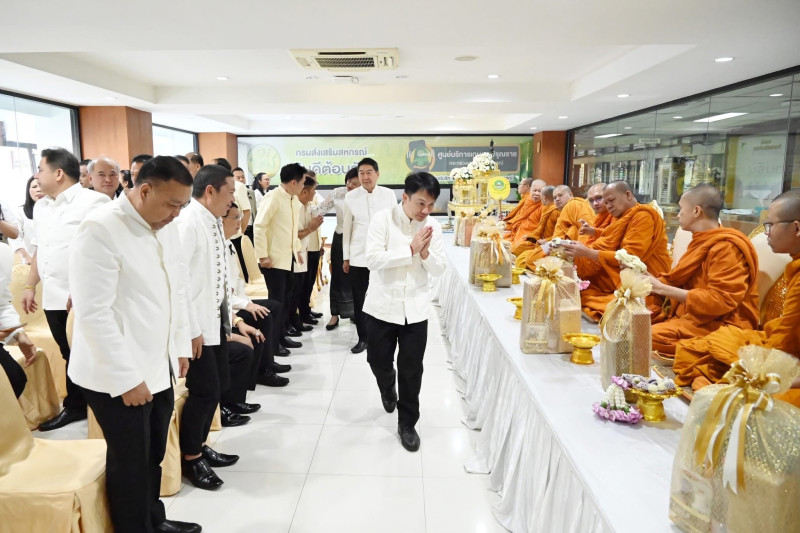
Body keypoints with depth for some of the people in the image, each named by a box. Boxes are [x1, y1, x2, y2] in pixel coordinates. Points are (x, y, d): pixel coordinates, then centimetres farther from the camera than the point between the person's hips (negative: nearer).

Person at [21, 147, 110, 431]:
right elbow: (39, 249, 25)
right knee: (70, 355, 17)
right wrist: (30, 286, 21)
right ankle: (75, 406, 30)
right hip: (53, 297, 7)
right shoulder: (40, 207, 16)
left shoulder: (92, 201, -10)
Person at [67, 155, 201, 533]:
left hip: (158, 365, 7)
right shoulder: (100, 228, -18)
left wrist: (181, 346, 13)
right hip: (118, 375, -7)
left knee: (154, 456, 18)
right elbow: (93, 313, -21)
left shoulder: (166, 227, 6)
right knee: (131, 463, 8)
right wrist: (126, 378, -19)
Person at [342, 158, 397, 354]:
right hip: (358, 257, 1)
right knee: (359, 300, 7)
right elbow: (347, 227, 5)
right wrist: (345, 257, 5)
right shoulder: (351, 197, 0)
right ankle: (363, 338, 21)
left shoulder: (389, 195, -2)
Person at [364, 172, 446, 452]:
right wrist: (411, 249, -22)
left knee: (412, 368, 5)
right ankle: (388, 387, 47)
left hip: (415, 307, 2)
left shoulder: (433, 227, 0)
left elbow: (439, 269, 1)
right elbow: (373, 258, -20)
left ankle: (407, 424, 22)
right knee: (378, 360, 11)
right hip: (383, 305, -1)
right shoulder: (383, 219, -10)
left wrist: (425, 253, -19)